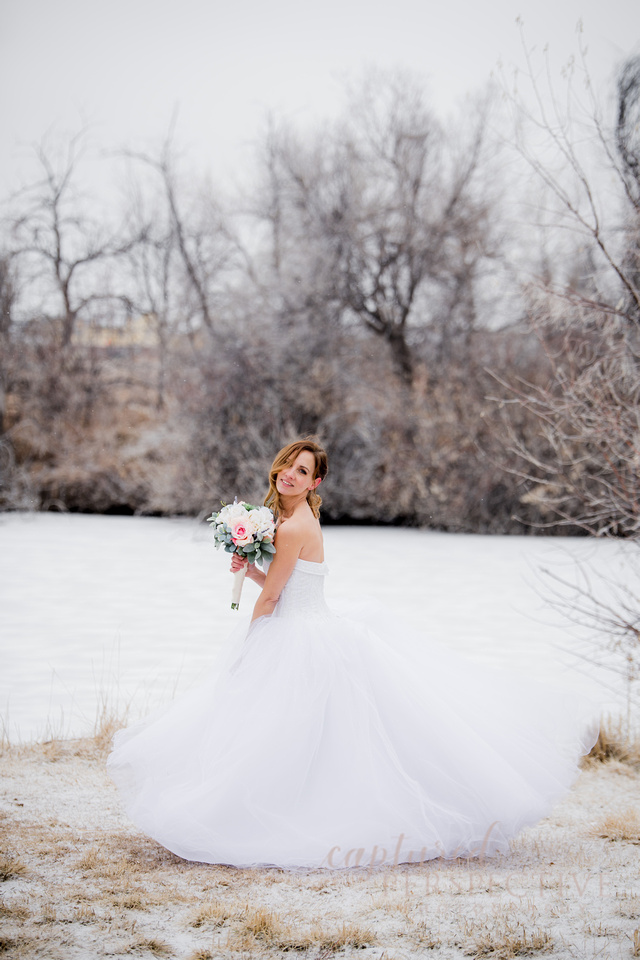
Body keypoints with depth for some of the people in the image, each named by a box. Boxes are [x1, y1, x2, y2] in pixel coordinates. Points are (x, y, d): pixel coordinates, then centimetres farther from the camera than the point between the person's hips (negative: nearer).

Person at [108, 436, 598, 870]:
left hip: (303, 648, -10)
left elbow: (269, 598, -14)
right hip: (302, 639, 10)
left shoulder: (294, 527, -19)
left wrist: (248, 639, 2)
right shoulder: (295, 518, 11)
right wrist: (247, 566, 3)